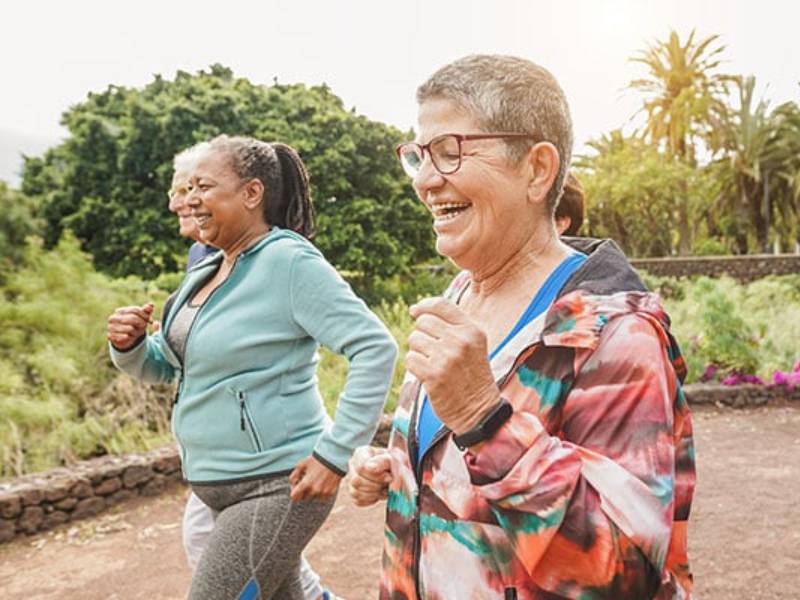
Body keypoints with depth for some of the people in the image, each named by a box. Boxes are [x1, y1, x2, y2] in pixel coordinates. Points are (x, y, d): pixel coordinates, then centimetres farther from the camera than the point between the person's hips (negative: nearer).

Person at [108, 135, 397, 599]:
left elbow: (376, 349, -22)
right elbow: (162, 365, 15)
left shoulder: (290, 261, -17)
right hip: (227, 487, 8)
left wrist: (335, 454, -25)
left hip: (278, 486, -8)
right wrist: (129, 344, -6)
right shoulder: (205, 273, 8)